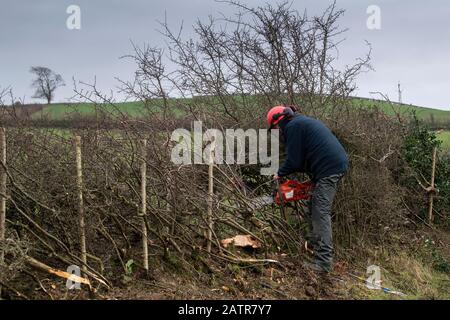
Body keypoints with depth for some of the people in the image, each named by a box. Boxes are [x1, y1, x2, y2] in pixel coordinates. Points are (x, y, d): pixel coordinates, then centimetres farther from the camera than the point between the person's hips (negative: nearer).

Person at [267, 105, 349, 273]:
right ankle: (314, 243, 28)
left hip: (329, 169, -10)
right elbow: (303, 156, 23)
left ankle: (324, 261, -12)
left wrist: (280, 174, 8)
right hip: (338, 163, 10)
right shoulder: (303, 121, 23)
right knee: (315, 207, 17)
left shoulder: (293, 126, -7)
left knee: (321, 213, -11)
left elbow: (293, 160, -9)